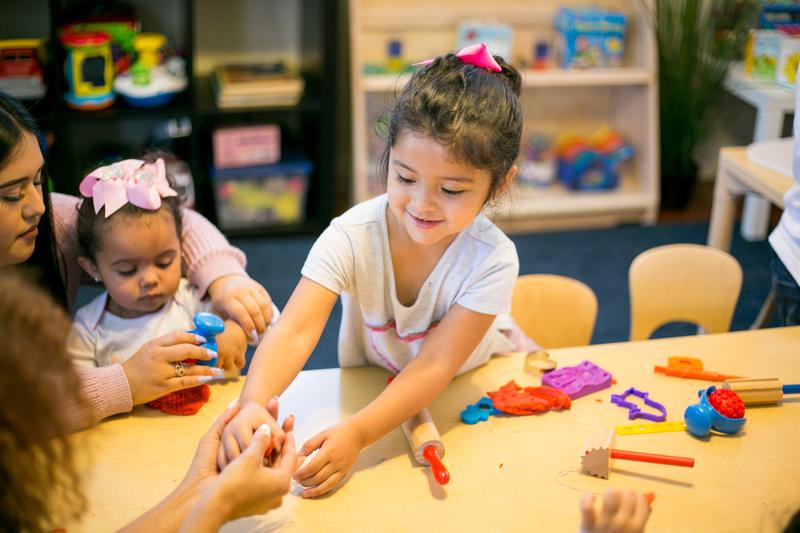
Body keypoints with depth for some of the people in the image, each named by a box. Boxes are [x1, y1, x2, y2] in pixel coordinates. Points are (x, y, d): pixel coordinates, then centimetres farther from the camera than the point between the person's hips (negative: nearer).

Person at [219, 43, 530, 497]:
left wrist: (357, 434, -44)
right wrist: (254, 403, -55)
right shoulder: (351, 237, -24)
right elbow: (294, 332, -34)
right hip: (370, 391, 1)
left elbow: (435, 366, -29)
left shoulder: (491, 260, -26)